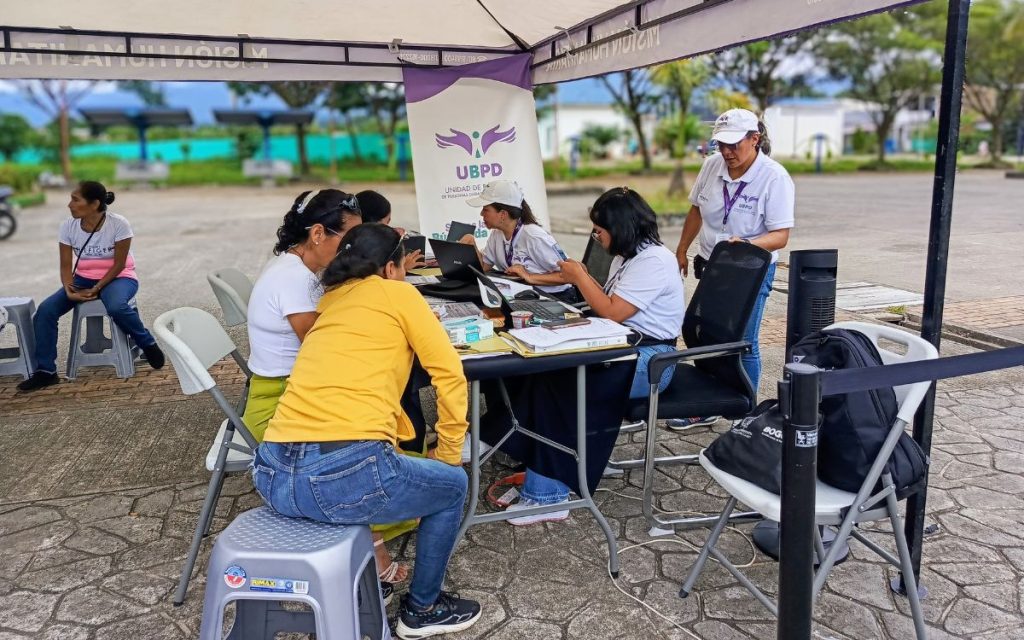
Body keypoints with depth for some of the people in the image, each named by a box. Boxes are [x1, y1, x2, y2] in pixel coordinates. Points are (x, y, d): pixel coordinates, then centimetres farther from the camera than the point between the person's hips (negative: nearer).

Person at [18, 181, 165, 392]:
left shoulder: (118, 224, -19)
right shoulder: (68, 226, -7)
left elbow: (119, 264, -15)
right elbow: (66, 265, -4)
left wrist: (96, 289, -22)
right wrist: (69, 289, -23)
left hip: (118, 277, -5)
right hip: (84, 279, 5)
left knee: (116, 307, -38)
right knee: (46, 309, -17)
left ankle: (149, 345, -12)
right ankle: (46, 371, -7)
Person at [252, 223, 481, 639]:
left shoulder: (330, 303, 25)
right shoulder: (396, 293, 7)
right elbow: (450, 373, 4)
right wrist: (449, 452, 14)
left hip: (271, 476, 7)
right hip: (345, 474, -7)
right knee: (451, 486, 21)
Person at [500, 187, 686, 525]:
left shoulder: (653, 261, -15)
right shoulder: (626, 256, 17)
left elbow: (612, 312, -20)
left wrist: (580, 278, -9)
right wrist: (583, 277, 8)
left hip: (648, 360, -9)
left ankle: (547, 495, -16)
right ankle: (538, 479, -10)